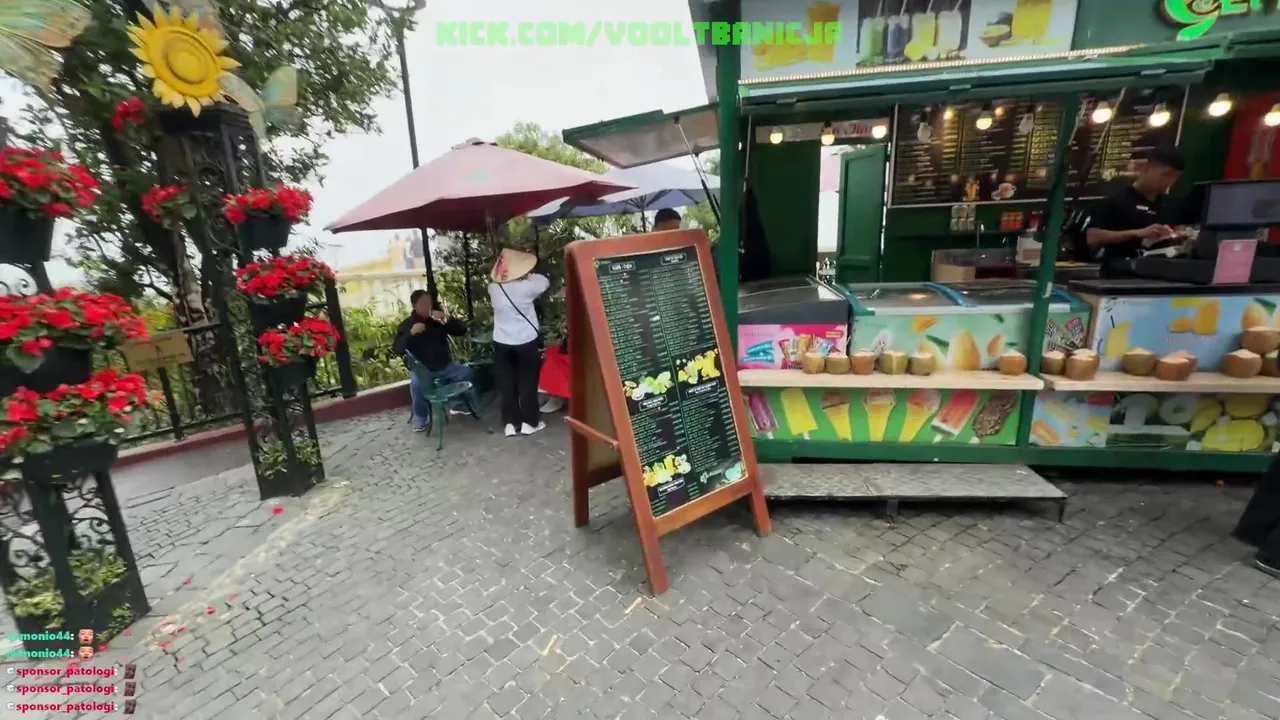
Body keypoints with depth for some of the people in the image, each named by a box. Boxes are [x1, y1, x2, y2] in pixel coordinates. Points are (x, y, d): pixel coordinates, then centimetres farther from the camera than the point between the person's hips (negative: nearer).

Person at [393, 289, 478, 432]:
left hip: (445, 366, 3)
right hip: (421, 369, -3)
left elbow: (462, 330, -2)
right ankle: (420, 419, -12)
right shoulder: (406, 325, 0)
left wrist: (447, 318, -17)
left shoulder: (439, 320, 6)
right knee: (416, 383, -33)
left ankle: (459, 404, 5)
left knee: (467, 372, -18)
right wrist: (411, 333, -25)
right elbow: (397, 349, -11)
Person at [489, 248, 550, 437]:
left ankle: (510, 423, 16)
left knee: (506, 383, 11)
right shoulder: (526, 286, -16)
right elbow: (545, 282, 3)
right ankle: (529, 422, 15)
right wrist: (527, 273, 15)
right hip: (526, 341, -3)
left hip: (501, 342, 3)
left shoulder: (493, 288, -5)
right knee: (528, 382, 8)